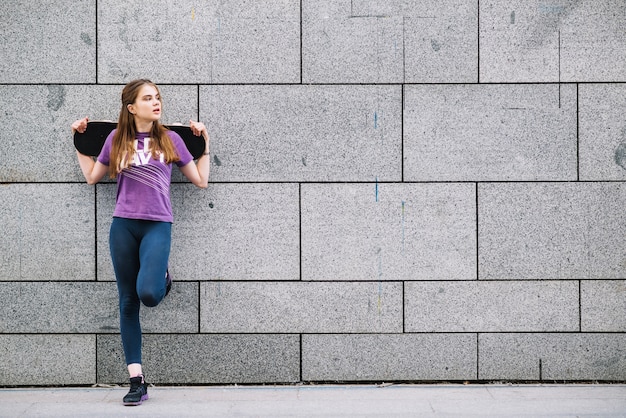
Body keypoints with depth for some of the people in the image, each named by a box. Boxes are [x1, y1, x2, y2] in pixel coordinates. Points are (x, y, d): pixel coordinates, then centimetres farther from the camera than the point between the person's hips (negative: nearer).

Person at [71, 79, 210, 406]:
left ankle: (162, 278, 14)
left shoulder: (170, 139, 5)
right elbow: (92, 177, 18)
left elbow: (201, 180, 9)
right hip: (123, 226, 2)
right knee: (128, 303, 4)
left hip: (157, 225, -2)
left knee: (148, 294, -25)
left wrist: (204, 143, 7)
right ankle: (137, 381, 11)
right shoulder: (116, 139, 7)